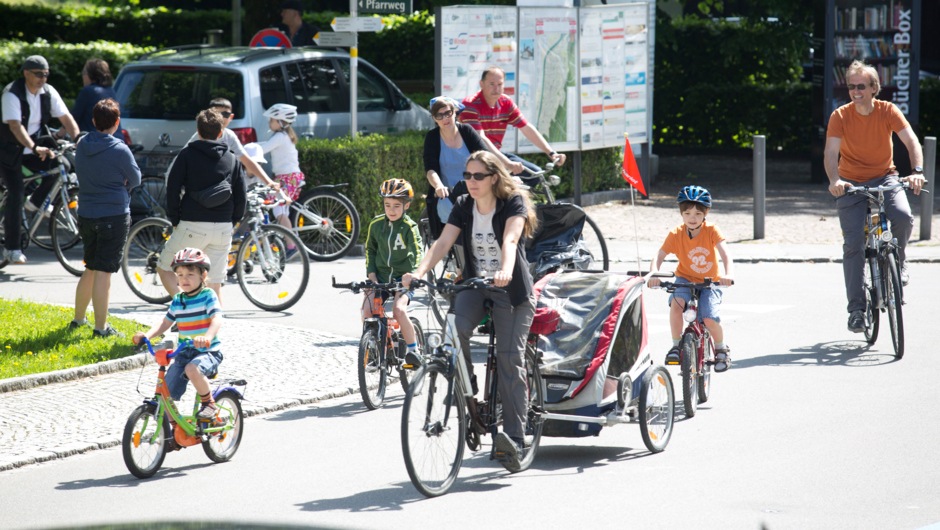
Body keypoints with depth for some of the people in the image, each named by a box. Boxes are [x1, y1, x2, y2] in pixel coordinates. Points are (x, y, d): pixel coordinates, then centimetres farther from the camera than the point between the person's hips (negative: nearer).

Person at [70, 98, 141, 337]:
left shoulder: (82, 145, 2)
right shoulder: (120, 150, -15)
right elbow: (135, 180, -3)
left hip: (86, 216, 6)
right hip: (114, 215, -6)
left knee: (91, 270, 20)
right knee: (103, 272, -3)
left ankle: (78, 318, 29)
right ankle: (101, 327, 1)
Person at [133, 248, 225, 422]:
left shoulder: (208, 295, -6)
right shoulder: (177, 300, 10)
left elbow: (217, 319, -20)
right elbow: (165, 323, 14)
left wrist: (207, 337, -40)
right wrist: (147, 335, -5)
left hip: (208, 351, -6)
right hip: (184, 353, 6)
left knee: (193, 369, -38)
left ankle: (209, 403, -14)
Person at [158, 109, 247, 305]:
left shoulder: (187, 154, -1)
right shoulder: (233, 160, 8)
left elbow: (173, 188, -6)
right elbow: (241, 197, 8)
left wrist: (175, 219, 4)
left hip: (192, 226, -3)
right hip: (223, 227, 3)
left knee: (164, 268, 11)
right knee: (215, 284, 10)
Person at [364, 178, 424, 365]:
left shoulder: (409, 227, -10)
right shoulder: (376, 224, 2)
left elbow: (417, 253, -18)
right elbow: (370, 249, 16)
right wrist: (371, 273, 3)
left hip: (403, 278, -4)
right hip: (381, 277, 4)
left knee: (399, 310, -28)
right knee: (367, 311, -17)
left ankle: (413, 349, -12)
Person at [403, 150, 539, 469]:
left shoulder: (514, 203, -10)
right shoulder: (464, 207, 4)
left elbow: (510, 241, -28)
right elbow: (443, 242, -8)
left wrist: (505, 272, -47)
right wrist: (419, 273, -26)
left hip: (512, 290, -4)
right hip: (474, 286, 4)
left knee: (510, 360, -10)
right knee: (457, 328, -27)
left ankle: (515, 439, -10)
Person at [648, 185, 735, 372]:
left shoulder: (711, 231, -15)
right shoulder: (676, 234, -12)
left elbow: (725, 254, -27)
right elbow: (659, 257, -19)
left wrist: (729, 274, -48)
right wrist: (654, 274, -41)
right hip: (685, 279, 1)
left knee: (710, 320, -22)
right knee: (676, 302, -32)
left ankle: (721, 349, 10)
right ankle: (676, 345, -13)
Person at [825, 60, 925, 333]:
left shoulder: (888, 111, -11)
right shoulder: (840, 116, -12)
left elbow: (911, 141, -19)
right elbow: (831, 152, -22)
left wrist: (917, 172, -38)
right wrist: (834, 180, -42)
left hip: (884, 177, 0)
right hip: (851, 184, 0)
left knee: (903, 216, -29)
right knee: (853, 244, -11)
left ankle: (898, 262, 2)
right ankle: (856, 309, -5)